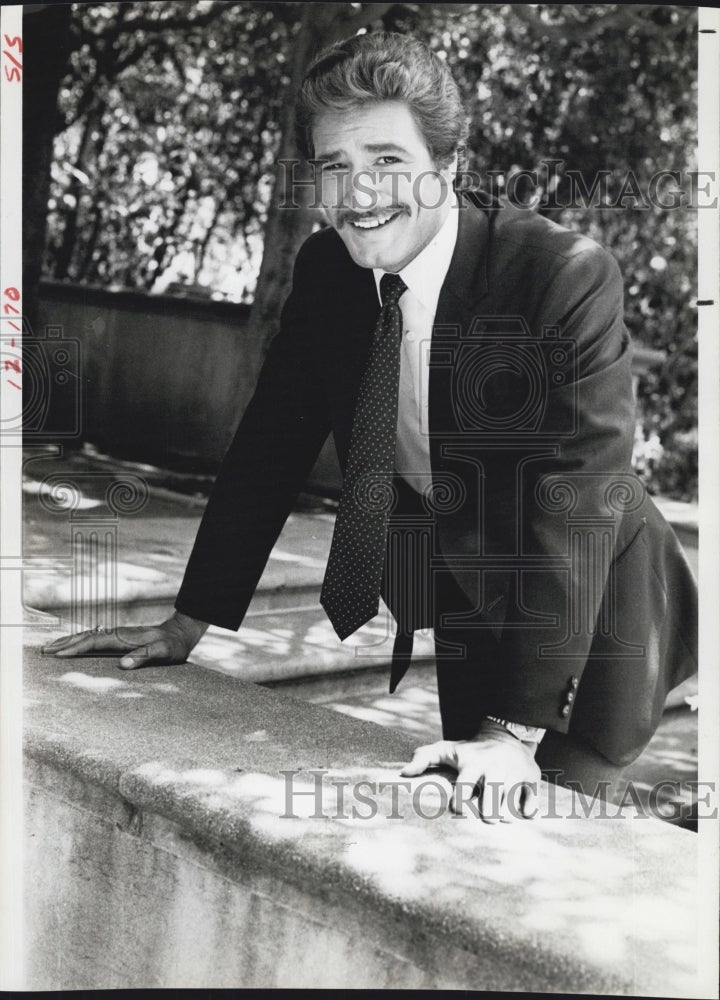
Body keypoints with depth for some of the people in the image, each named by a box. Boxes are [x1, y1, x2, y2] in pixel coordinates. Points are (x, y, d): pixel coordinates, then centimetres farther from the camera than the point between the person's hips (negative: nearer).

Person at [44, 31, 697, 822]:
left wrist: (516, 730, -33)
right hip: (462, 606, 5)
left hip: (587, 614, -5)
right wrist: (190, 624, -3)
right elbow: (270, 446, -1)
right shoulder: (325, 269, -9)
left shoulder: (568, 276, -26)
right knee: (457, 834, 17)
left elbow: (577, 498, -30)